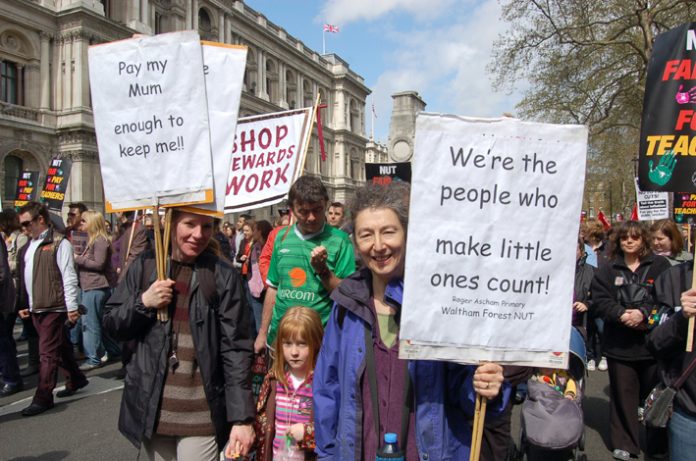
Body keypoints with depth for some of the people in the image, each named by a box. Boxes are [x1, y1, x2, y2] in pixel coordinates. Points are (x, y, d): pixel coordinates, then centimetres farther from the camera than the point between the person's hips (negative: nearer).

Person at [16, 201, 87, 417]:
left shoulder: (59, 243, -10)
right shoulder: (27, 247, 15)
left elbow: (69, 277, -14)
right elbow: (24, 279, 18)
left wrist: (71, 307, -16)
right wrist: (23, 305, 15)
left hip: (53, 307, -8)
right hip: (35, 308, 8)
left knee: (48, 352, -3)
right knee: (60, 347, 17)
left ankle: (43, 397, 4)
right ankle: (75, 380, 32)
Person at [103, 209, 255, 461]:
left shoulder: (223, 275, -8)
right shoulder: (145, 265, 2)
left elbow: (236, 348, -9)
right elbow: (111, 324, 8)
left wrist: (241, 417, -14)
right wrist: (143, 302, -12)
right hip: (150, 409, 3)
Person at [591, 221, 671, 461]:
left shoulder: (659, 265, 3)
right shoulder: (608, 269, 7)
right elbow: (601, 301, -2)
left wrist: (643, 314, -18)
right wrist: (622, 314, -17)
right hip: (619, 344, 1)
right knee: (623, 394, 8)